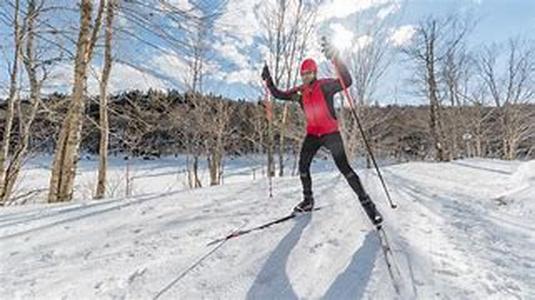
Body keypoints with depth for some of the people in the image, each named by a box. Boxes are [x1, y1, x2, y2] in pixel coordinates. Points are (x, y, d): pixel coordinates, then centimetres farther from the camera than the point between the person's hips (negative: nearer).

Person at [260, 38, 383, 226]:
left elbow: (346, 81, -25)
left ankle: (366, 202, -3)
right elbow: (279, 95, 14)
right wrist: (268, 80, 4)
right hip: (312, 134, 6)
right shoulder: (300, 92, 7)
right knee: (303, 166, 5)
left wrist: (335, 59, -35)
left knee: (344, 167, -12)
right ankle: (308, 200, 24)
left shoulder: (325, 85, -9)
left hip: (331, 133, -6)